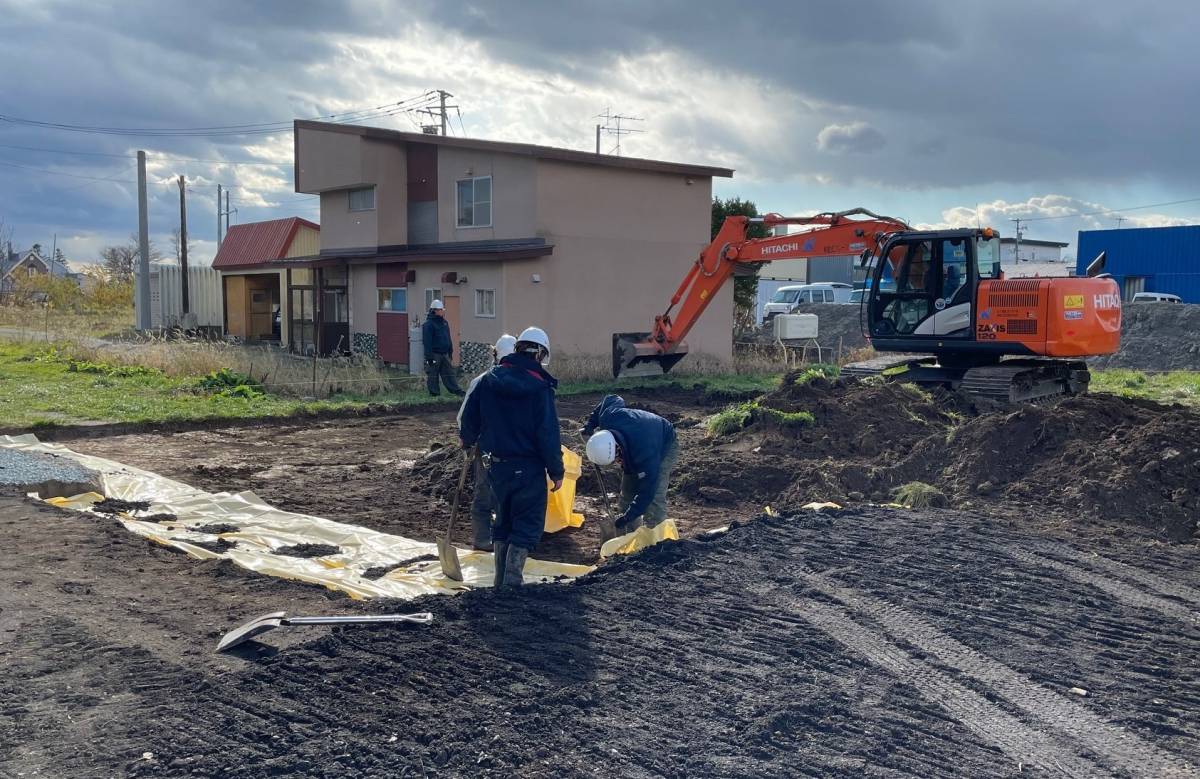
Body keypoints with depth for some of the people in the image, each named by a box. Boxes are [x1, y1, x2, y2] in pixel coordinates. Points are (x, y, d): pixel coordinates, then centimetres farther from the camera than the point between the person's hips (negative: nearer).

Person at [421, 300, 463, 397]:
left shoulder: (444, 323, 14)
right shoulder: (428, 324, -12)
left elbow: (448, 338, 22)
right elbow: (427, 341, -16)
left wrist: (450, 351, 20)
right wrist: (429, 356, -19)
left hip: (444, 354, 8)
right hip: (434, 354, -8)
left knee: (448, 373, 9)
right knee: (432, 375, 1)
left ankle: (455, 390, 10)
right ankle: (434, 393, 7)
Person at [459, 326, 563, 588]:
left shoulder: (488, 379, 1)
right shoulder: (540, 387, -13)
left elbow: (469, 416, 9)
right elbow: (548, 433, -14)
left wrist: (468, 440, 30)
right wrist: (556, 471, -6)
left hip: (495, 465, 5)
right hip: (528, 467, -5)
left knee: (504, 518, 20)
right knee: (528, 523, 5)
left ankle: (501, 578, 25)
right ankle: (512, 580, -3)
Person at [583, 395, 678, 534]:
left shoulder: (646, 455, -46)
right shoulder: (607, 417, -32)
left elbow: (646, 493, -37)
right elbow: (613, 399, -7)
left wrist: (626, 518, -36)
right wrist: (590, 424, -6)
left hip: (664, 446, -7)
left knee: (654, 498, -22)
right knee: (627, 493, 6)